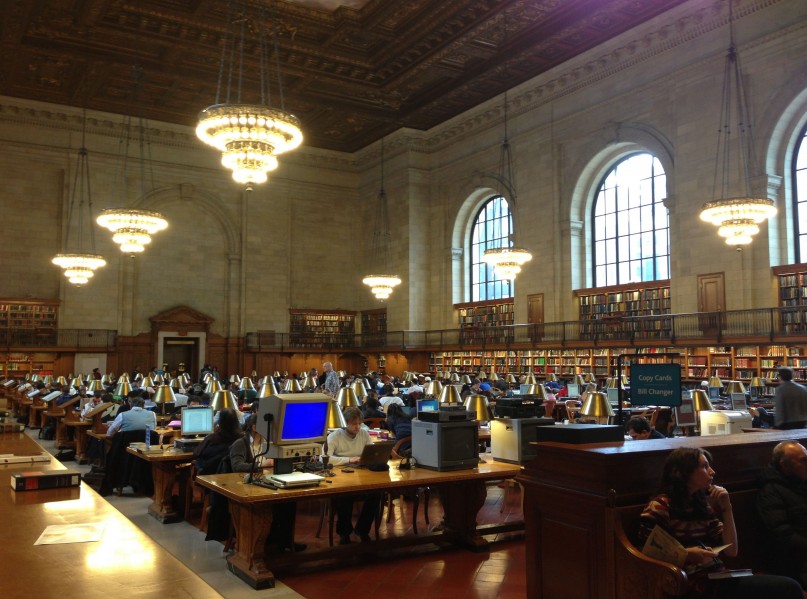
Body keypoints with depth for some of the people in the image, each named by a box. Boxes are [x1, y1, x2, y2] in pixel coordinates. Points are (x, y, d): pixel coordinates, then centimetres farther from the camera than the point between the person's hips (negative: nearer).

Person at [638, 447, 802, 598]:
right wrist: (686, 555, -21)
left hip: (716, 577, 7)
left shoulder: (703, 505, 13)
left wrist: (726, 508, 1)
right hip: (692, 585, -7)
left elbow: (731, 551, 9)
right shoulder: (660, 506, -9)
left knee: (788, 585, -8)